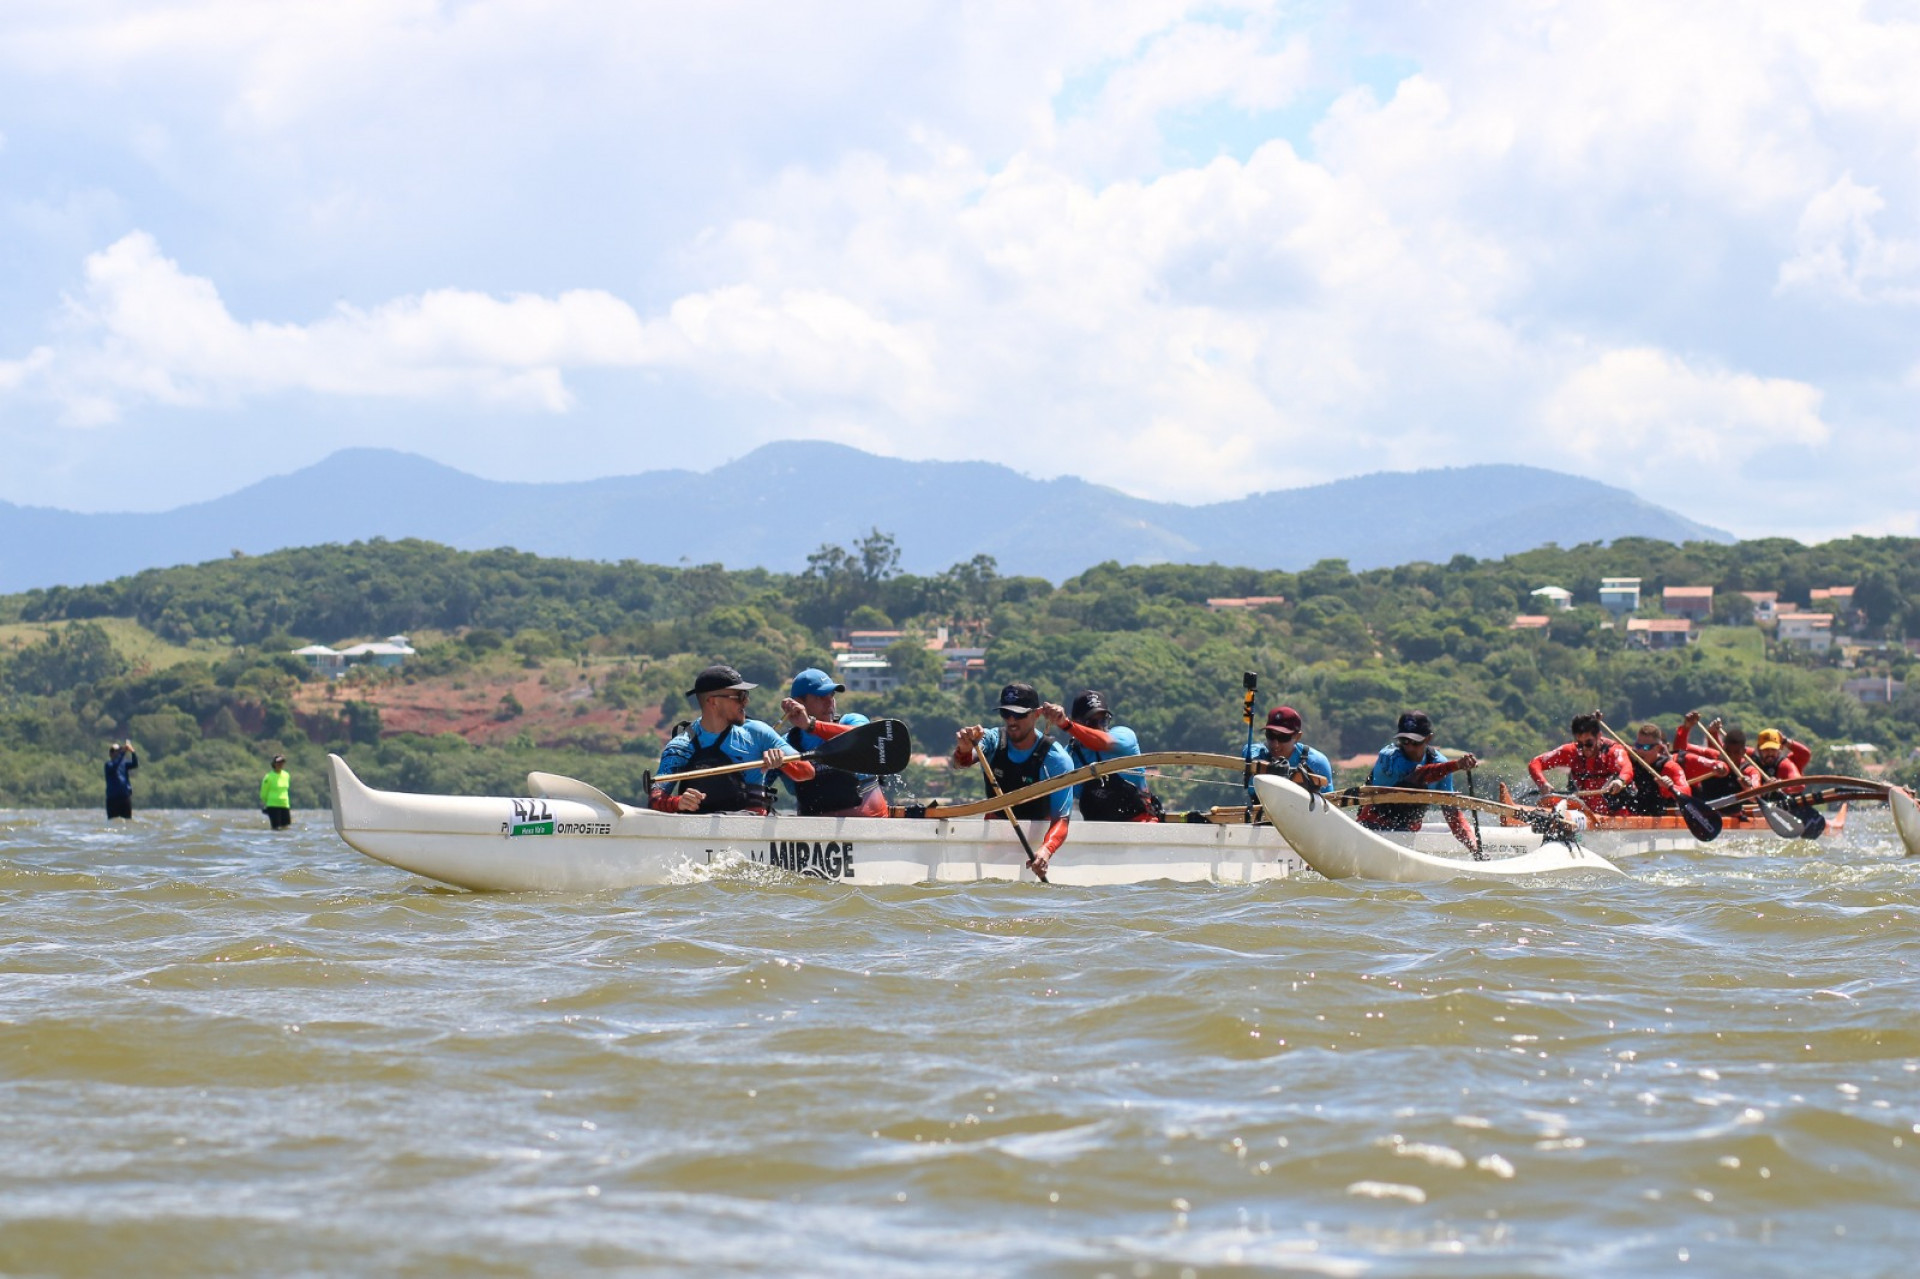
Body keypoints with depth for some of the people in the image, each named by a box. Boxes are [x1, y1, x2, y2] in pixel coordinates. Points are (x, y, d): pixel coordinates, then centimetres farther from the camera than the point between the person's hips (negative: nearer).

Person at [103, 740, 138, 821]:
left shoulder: (124, 763, 11)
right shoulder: (109, 764, -2)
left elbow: (135, 764, -4)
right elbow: (114, 766, -24)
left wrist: (132, 752, -20)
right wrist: (123, 752, -30)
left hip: (126, 796, 4)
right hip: (113, 797, -4)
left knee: (128, 820, 2)